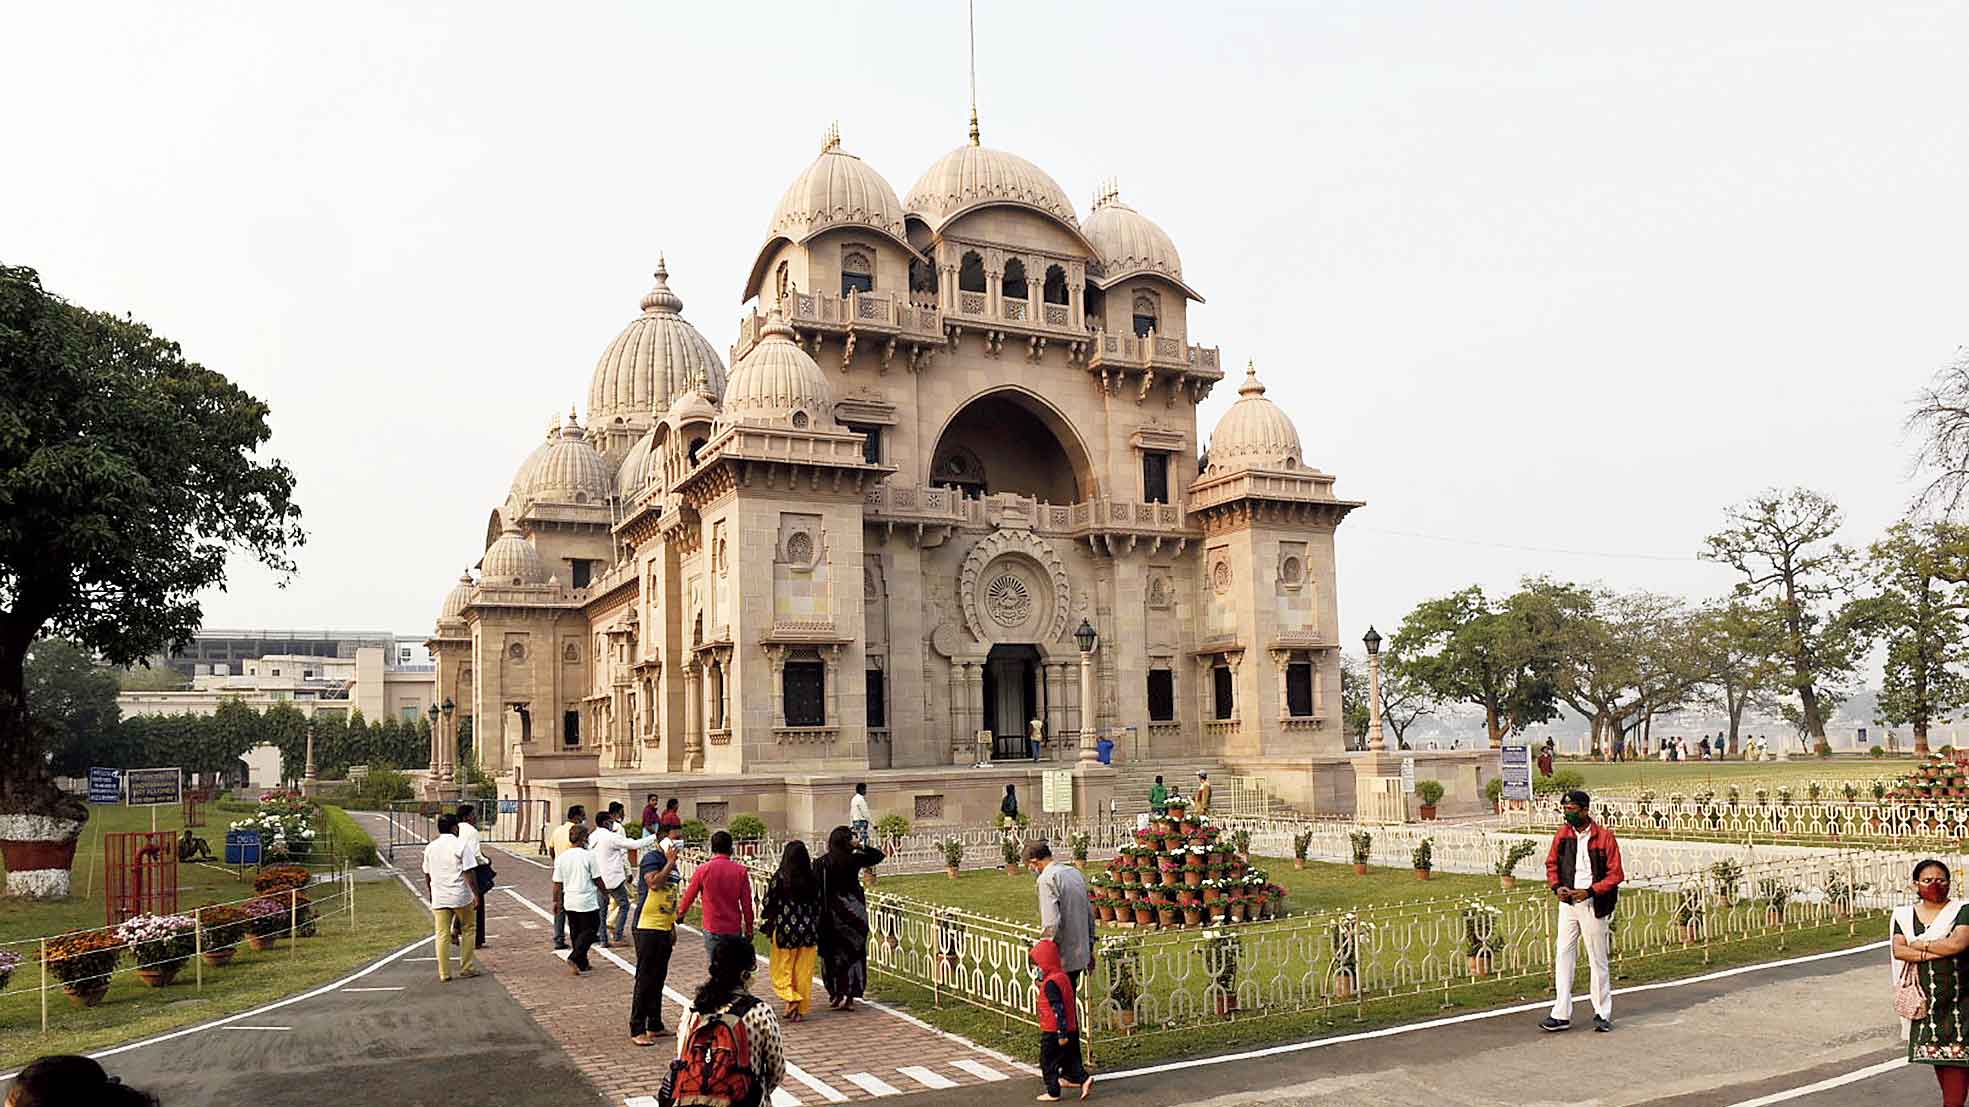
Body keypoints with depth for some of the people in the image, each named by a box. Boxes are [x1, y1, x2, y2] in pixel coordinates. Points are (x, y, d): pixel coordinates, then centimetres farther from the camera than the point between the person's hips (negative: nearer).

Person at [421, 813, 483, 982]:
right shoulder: (461, 845, -8)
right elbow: (469, 873, -12)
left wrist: (430, 892, 29)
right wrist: (476, 894, -6)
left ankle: (444, 974, 7)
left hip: (439, 897, 4)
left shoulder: (430, 847, 7)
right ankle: (467, 968, 13)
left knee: (442, 935, 6)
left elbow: (427, 874, 15)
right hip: (461, 896, -4)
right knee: (469, 930, 12)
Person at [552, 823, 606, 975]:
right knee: (589, 931, 5)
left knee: (576, 932, 15)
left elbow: (557, 883, 5)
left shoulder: (561, 858, 1)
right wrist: (604, 891, 12)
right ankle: (574, 958, -10)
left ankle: (582, 964, 20)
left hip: (569, 902, 5)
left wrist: (557, 902, 15)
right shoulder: (588, 856, -12)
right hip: (587, 902, -5)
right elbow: (597, 879, -6)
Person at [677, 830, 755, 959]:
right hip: (734, 930, 1)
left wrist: (680, 913, 27)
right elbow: (746, 903, -1)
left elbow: (689, 896, 7)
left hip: (713, 930, -1)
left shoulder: (703, 870, -5)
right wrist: (749, 929, 9)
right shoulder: (740, 871, -3)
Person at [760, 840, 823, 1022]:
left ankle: (792, 1000, -9)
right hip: (808, 931, 3)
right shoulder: (813, 879, -2)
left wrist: (763, 921, 13)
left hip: (785, 929, -3)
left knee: (781, 970, 11)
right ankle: (801, 1010, 16)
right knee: (804, 971, 12)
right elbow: (818, 905, 4)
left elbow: (769, 903, -6)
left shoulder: (779, 877, -11)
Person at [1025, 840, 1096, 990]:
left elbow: (1051, 923, -23)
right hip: (1081, 954, 8)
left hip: (1062, 959, -8)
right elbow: (1090, 913, 16)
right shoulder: (1075, 872, 10)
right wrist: (1090, 949, 23)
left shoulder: (1046, 879, -16)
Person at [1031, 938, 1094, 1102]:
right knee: (1070, 1057, 18)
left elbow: (1058, 1009, -25)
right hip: (1071, 1029, 9)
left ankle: (1053, 1092, 11)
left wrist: (1062, 1033, -22)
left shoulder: (1050, 983, -22)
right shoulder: (1064, 975, 6)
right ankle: (1084, 1079, 7)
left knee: (1048, 1062, 5)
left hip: (1053, 1032, -9)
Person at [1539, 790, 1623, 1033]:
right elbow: (1551, 863, 14)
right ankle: (1561, 1015, 6)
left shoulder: (1604, 837, -9)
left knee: (1598, 960, 6)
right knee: (1563, 957, 2)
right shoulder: (1562, 834, 4)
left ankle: (1602, 1014, 20)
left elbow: (1615, 874, -8)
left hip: (1593, 904, -4)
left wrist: (1590, 891, -18)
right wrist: (1556, 886, -4)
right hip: (1567, 903, 4)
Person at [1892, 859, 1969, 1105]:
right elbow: (1898, 950, -5)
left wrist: (1920, 944, -7)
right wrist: (1934, 953, -16)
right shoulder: (1904, 915, 7)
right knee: (1935, 1050, 9)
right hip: (1925, 996, 4)